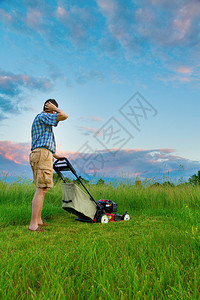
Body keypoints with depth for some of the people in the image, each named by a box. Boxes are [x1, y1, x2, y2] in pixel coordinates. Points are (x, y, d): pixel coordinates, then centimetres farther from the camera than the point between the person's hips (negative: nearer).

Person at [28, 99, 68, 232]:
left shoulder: (39, 120, 28)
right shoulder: (43, 116, -3)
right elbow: (64, 116, -16)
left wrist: (56, 155, 36)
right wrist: (54, 108, 3)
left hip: (37, 155, 11)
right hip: (43, 155, -11)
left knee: (41, 189, 12)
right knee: (41, 189, -13)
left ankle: (38, 220, 18)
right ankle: (33, 225, -13)